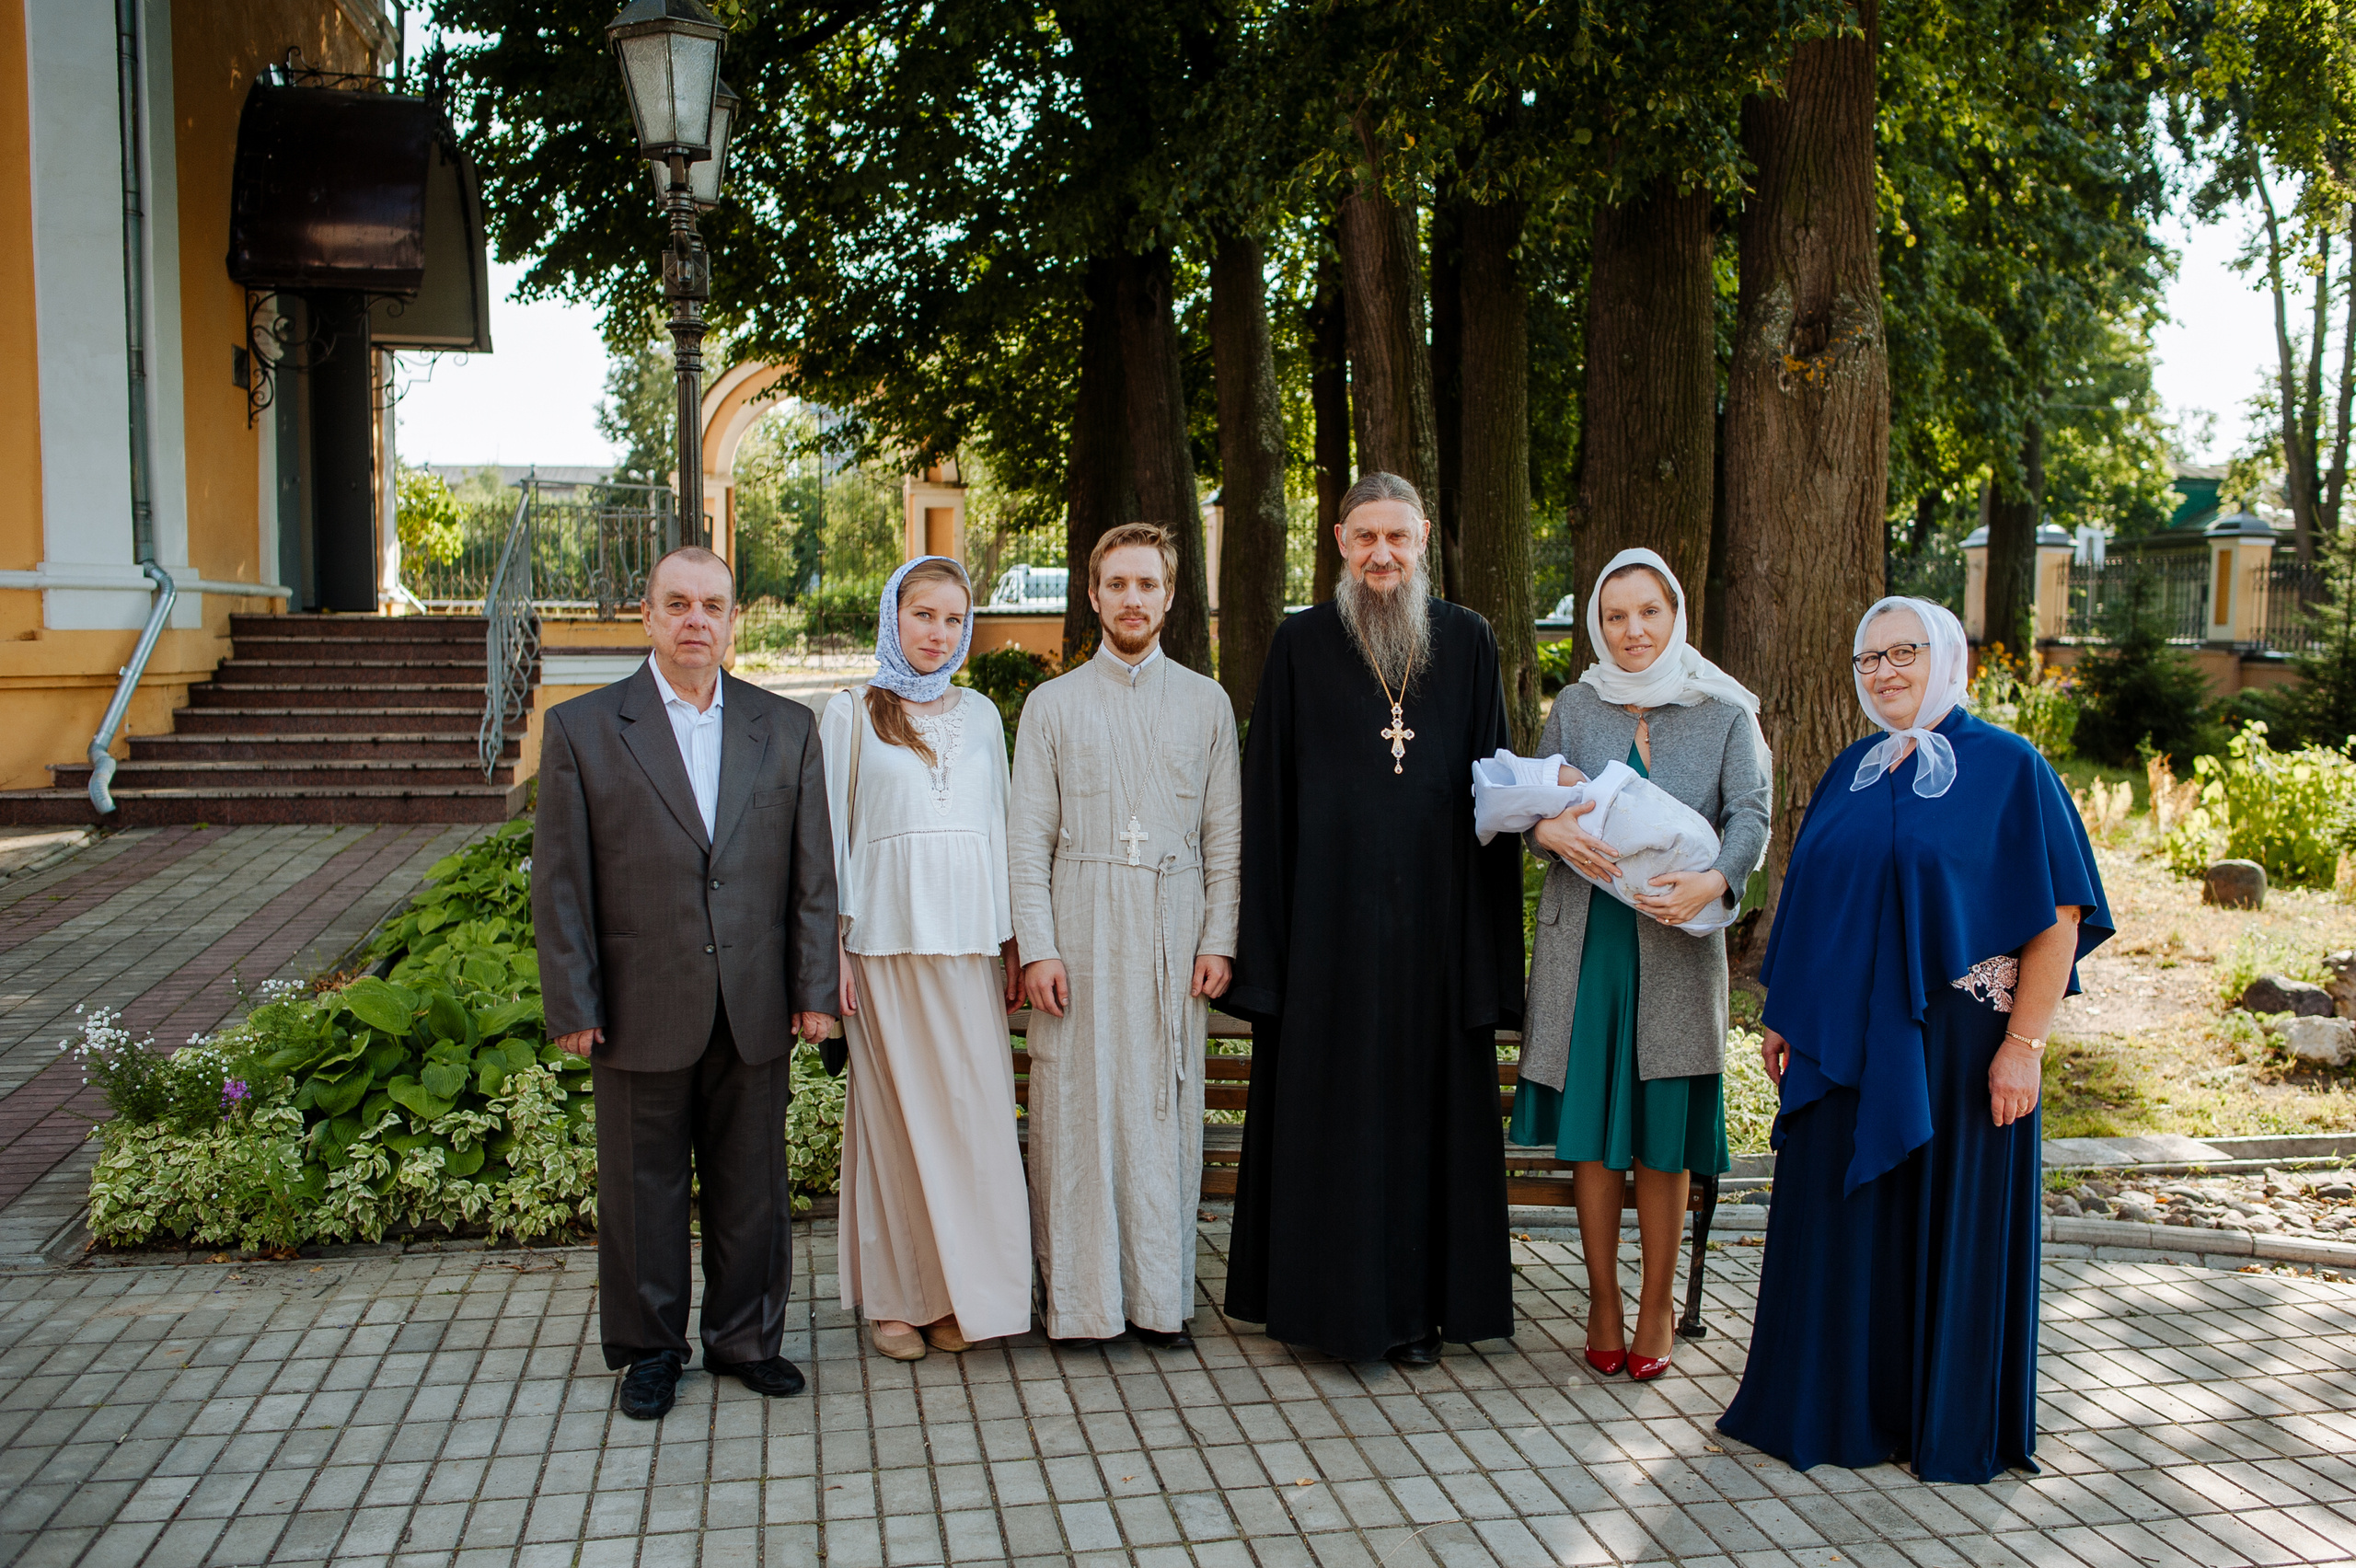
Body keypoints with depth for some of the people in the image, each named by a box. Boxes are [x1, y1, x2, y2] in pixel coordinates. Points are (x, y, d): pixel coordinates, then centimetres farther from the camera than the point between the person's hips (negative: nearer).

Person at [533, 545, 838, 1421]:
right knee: (643, 1186, 11)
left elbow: (811, 873, 5)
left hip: (754, 1011, 2)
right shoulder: (583, 728, -1)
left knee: (752, 1185, 12)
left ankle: (745, 1338, 29)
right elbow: (560, 881, -2)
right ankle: (649, 1349, 28)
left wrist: (814, 988, 1)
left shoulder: (786, 729, 5)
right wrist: (572, 1006, -6)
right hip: (641, 1010, -2)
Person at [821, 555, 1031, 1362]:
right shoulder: (851, 713, 5)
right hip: (887, 934, -3)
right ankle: (897, 1297, 12)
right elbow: (831, 832, 2)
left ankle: (965, 1292, 13)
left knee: (976, 1109, 1)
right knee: (895, 1108, 1)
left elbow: (999, 825, 14)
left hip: (969, 938, 3)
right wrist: (832, 945, -5)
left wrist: (1015, 939, 8)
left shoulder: (981, 714, 14)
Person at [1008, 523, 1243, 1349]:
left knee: (1167, 1107, 3)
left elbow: (1224, 835, 9)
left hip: (1173, 931, 1)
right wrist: (1037, 948, -6)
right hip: (1081, 931, -1)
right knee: (1076, 1105, 0)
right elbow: (1028, 838, 3)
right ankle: (1075, 1290, 11)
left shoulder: (1206, 702, 11)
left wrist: (1218, 940, 1)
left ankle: (1160, 1295, 12)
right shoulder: (1053, 704, 8)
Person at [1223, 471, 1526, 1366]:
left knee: (1429, 1102, 7)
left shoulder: (1467, 641, 7)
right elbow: (1267, 796, 1)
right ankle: (1336, 1299, 17)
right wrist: (1262, 939, -5)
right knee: (1330, 1105, 4)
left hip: (1435, 916, 2)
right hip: (1330, 915, -1)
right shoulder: (1301, 645, 2)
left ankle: (1420, 1304, 19)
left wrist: (1490, 940, 1)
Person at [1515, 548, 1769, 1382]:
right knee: (1589, 1125, 5)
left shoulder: (1725, 713, 4)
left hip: (1676, 945, -1)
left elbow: (1751, 817, -6)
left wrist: (1713, 882, -27)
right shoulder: (1574, 708, 8)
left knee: (1664, 1133, 3)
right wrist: (1555, 831, -19)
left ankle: (1657, 1305, 19)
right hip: (1583, 938, 2)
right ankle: (1604, 1302, 20)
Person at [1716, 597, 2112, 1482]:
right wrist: (1785, 1014, 10)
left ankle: (1951, 1424, 20)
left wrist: (2024, 1044, -15)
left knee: (1951, 1222, 4)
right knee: (1840, 1219, 9)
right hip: (1846, 1043, 5)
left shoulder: (2008, 768, -6)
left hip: (1953, 1038, -5)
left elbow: (2058, 916, -9)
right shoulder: (1851, 774, 11)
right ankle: (1840, 1406, 22)